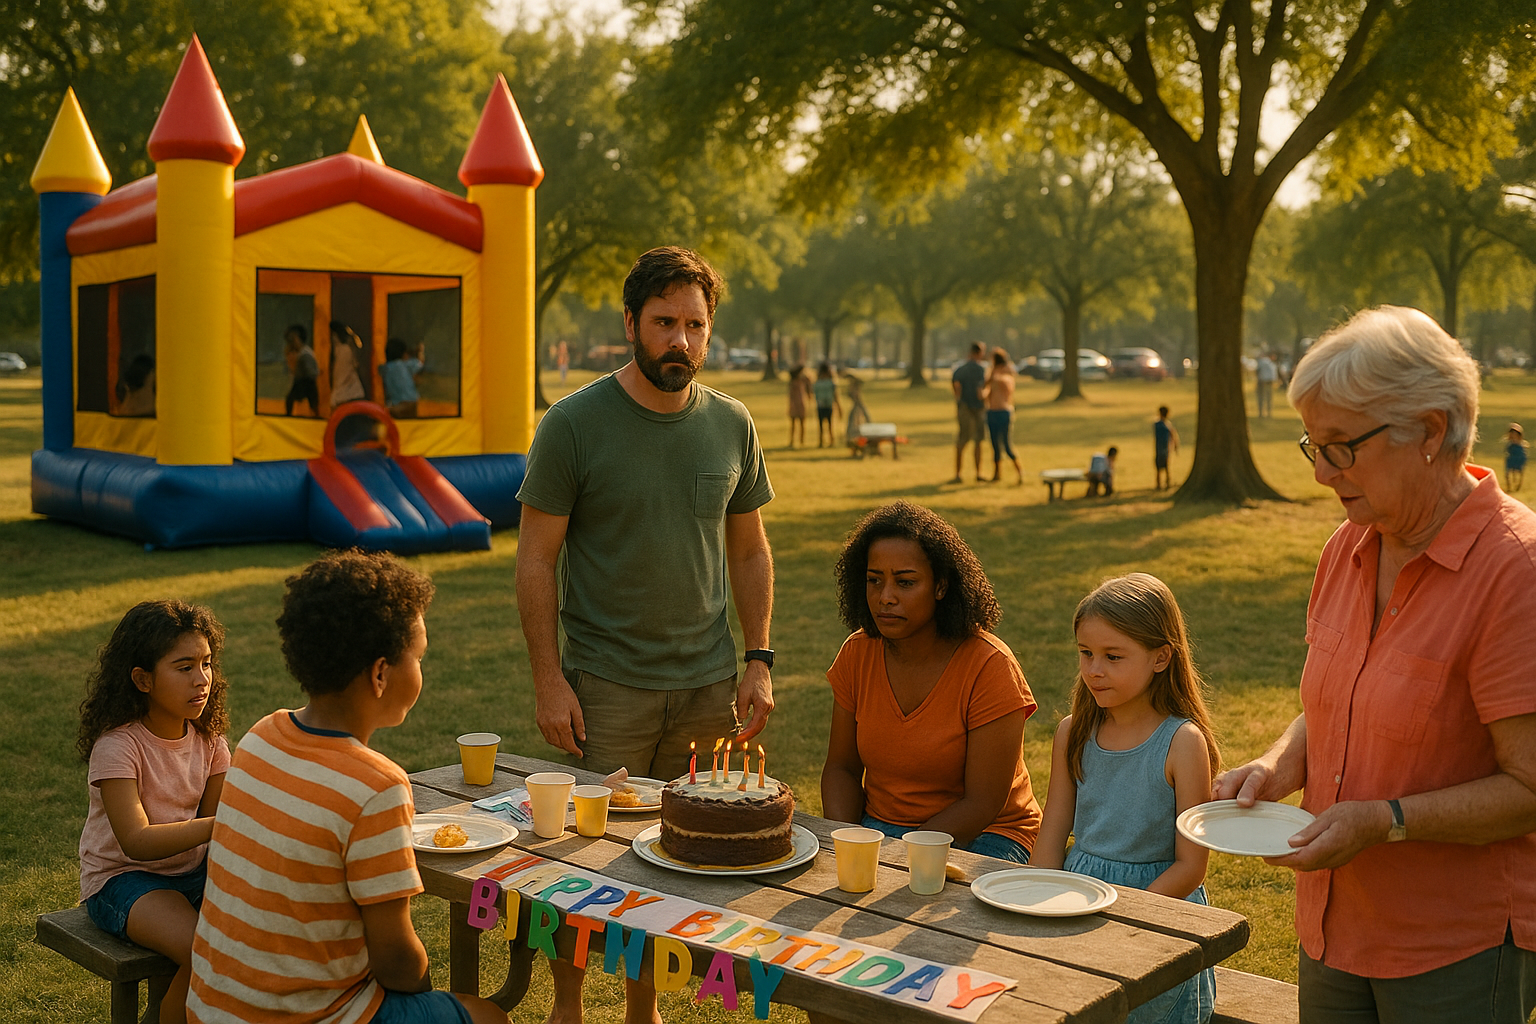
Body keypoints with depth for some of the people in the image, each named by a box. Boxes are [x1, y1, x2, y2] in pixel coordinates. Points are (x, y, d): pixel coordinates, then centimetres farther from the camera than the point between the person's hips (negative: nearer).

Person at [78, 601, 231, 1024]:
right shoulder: (117, 746, -19)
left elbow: (216, 818, -3)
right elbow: (136, 842, -28)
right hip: (122, 878, -6)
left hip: (192, 869, 6)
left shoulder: (208, 739, 1)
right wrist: (220, 825, -39)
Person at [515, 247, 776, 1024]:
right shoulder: (573, 425, -7)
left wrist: (758, 659, 6)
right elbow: (535, 559, -5)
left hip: (708, 683, 4)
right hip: (607, 685, -3)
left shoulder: (732, 425, 5)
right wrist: (548, 679, -10)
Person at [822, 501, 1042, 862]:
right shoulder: (857, 654, -1)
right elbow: (842, 767, 8)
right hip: (878, 827, 5)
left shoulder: (990, 666, -17)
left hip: (982, 837, -4)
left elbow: (982, 805, -16)